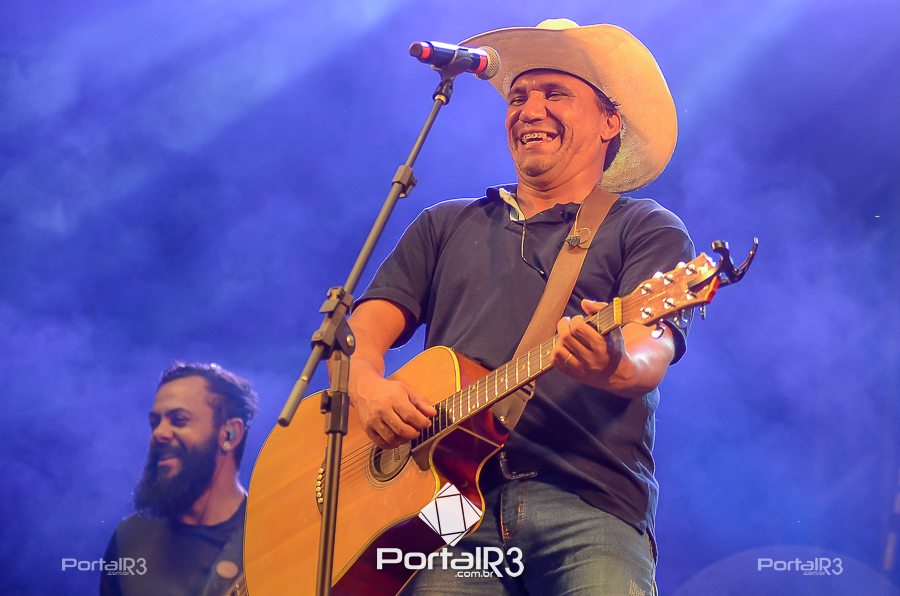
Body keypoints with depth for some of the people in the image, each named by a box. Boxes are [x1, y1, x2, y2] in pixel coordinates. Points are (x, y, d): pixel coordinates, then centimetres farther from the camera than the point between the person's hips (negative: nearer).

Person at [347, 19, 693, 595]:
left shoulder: (650, 229, 13)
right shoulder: (445, 225, 24)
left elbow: (649, 357, -4)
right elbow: (360, 333, 16)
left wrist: (609, 366, -27)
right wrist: (371, 389, -7)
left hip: (589, 507, -2)